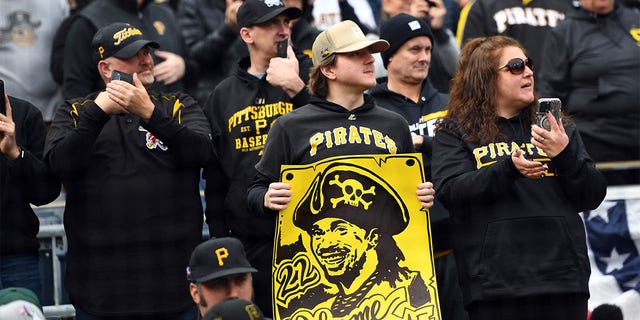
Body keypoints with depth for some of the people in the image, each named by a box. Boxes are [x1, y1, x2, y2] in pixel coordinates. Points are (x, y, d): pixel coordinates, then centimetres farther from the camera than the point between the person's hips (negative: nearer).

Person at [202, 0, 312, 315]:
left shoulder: (311, 74, 5)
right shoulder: (223, 96, 14)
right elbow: (214, 179, 17)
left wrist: (296, 88, -20)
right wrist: (219, 238, 12)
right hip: (250, 239, 3)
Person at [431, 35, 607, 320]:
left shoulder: (560, 127, 18)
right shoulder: (455, 133, 7)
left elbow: (592, 197, 10)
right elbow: (449, 192, -10)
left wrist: (566, 155, -9)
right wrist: (508, 169, -23)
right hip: (494, 284, -3)